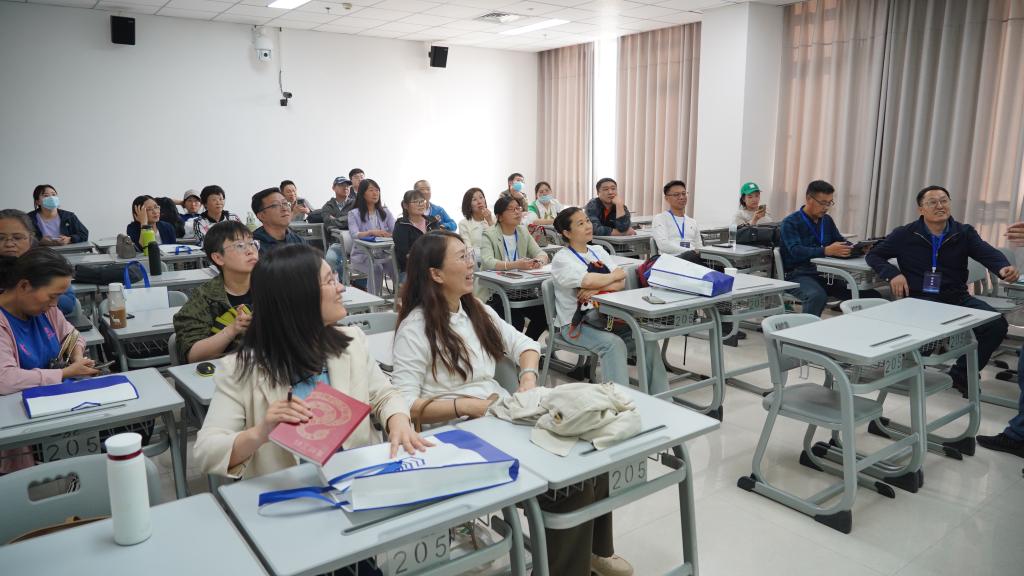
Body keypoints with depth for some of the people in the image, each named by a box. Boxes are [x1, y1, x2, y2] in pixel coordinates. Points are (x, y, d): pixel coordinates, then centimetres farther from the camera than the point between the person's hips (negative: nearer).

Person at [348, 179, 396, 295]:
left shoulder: (385, 212, 16)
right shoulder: (354, 214, 5)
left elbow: (396, 230, 1)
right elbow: (354, 235, -13)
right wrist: (372, 232, -33)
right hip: (362, 254, -3)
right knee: (377, 267, -35)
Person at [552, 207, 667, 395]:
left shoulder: (598, 251, 15)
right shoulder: (562, 259, -4)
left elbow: (621, 283, 2)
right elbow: (588, 280, -22)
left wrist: (597, 289, -16)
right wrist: (614, 275, -4)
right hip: (576, 323, -5)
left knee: (646, 337, -15)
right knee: (613, 343, -31)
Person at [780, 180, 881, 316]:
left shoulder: (827, 220, 18)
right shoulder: (790, 222, -5)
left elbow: (841, 241, 21)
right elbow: (796, 251, -20)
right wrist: (827, 251, -34)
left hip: (824, 273, 6)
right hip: (798, 275, -6)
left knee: (870, 294, -11)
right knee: (817, 295, -38)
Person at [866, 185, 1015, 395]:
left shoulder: (965, 233, 8)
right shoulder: (905, 235, 4)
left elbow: (987, 252, -9)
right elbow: (873, 255, 9)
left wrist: (1003, 267, -33)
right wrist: (892, 274, -11)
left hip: (957, 298, 3)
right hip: (918, 298, -3)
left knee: (997, 324, -18)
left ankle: (961, 374, 6)